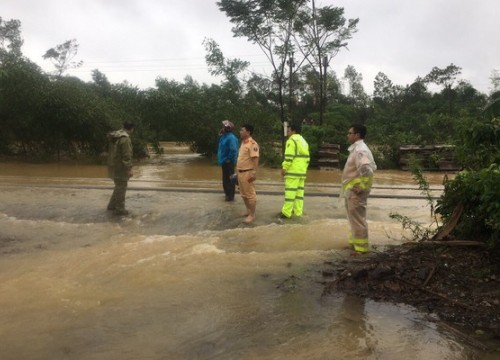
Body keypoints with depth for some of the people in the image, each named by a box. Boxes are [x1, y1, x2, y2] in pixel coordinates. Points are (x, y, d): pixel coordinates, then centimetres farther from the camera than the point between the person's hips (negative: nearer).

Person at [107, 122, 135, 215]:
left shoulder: (114, 137, 10)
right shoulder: (125, 139, -20)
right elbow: (126, 155, -23)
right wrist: (129, 169, -21)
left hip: (113, 166, 9)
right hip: (120, 168, -9)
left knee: (119, 187, 21)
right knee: (121, 188, 1)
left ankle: (112, 205, 28)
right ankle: (119, 209, 8)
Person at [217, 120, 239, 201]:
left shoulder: (231, 137, -20)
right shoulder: (224, 136, 12)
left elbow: (233, 150, -29)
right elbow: (221, 147, 21)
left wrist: (229, 159, -22)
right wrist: (220, 136, 10)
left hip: (228, 162, -10)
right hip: (224, 162, 10)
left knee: (229, 179, -3)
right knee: (225, 179, 18)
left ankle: (231, 196, 4)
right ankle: (227, 193, 30)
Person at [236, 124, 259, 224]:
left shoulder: (252, 144, -16)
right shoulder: (243, 143, 13)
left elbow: (255, 159, -21)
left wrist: (254, 173, -25)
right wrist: (237, 170, 22)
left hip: (247, 173, -10)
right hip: (241, 172, 10)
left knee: (250, 194, -2)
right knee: (243, 194, 17)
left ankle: (252, 215, 6)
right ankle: (248, 210, 31)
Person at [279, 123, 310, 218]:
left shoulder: (291, 140, -9)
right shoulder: (304, 141, 19)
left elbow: (288, 157, -17)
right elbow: (307, 157, 18)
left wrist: (284, 168, -12)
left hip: (293, 171, -9)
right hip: (302, 171, 9)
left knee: (290, 191, -8)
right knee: (299, 191, 9)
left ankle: (286, 212, -7)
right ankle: (298, 211, 12)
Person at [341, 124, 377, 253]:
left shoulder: (360, 150, -19)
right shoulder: (356, 149, 13)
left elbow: (367, 169, -34)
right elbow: (372, 166, 22)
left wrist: (361, 187, -25)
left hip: (356, 191, -10)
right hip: (351, 190, 10)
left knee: (358, 218, -2)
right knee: (354, 217, 20)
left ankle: (361, 247, 6)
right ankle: (355, 240, 34)